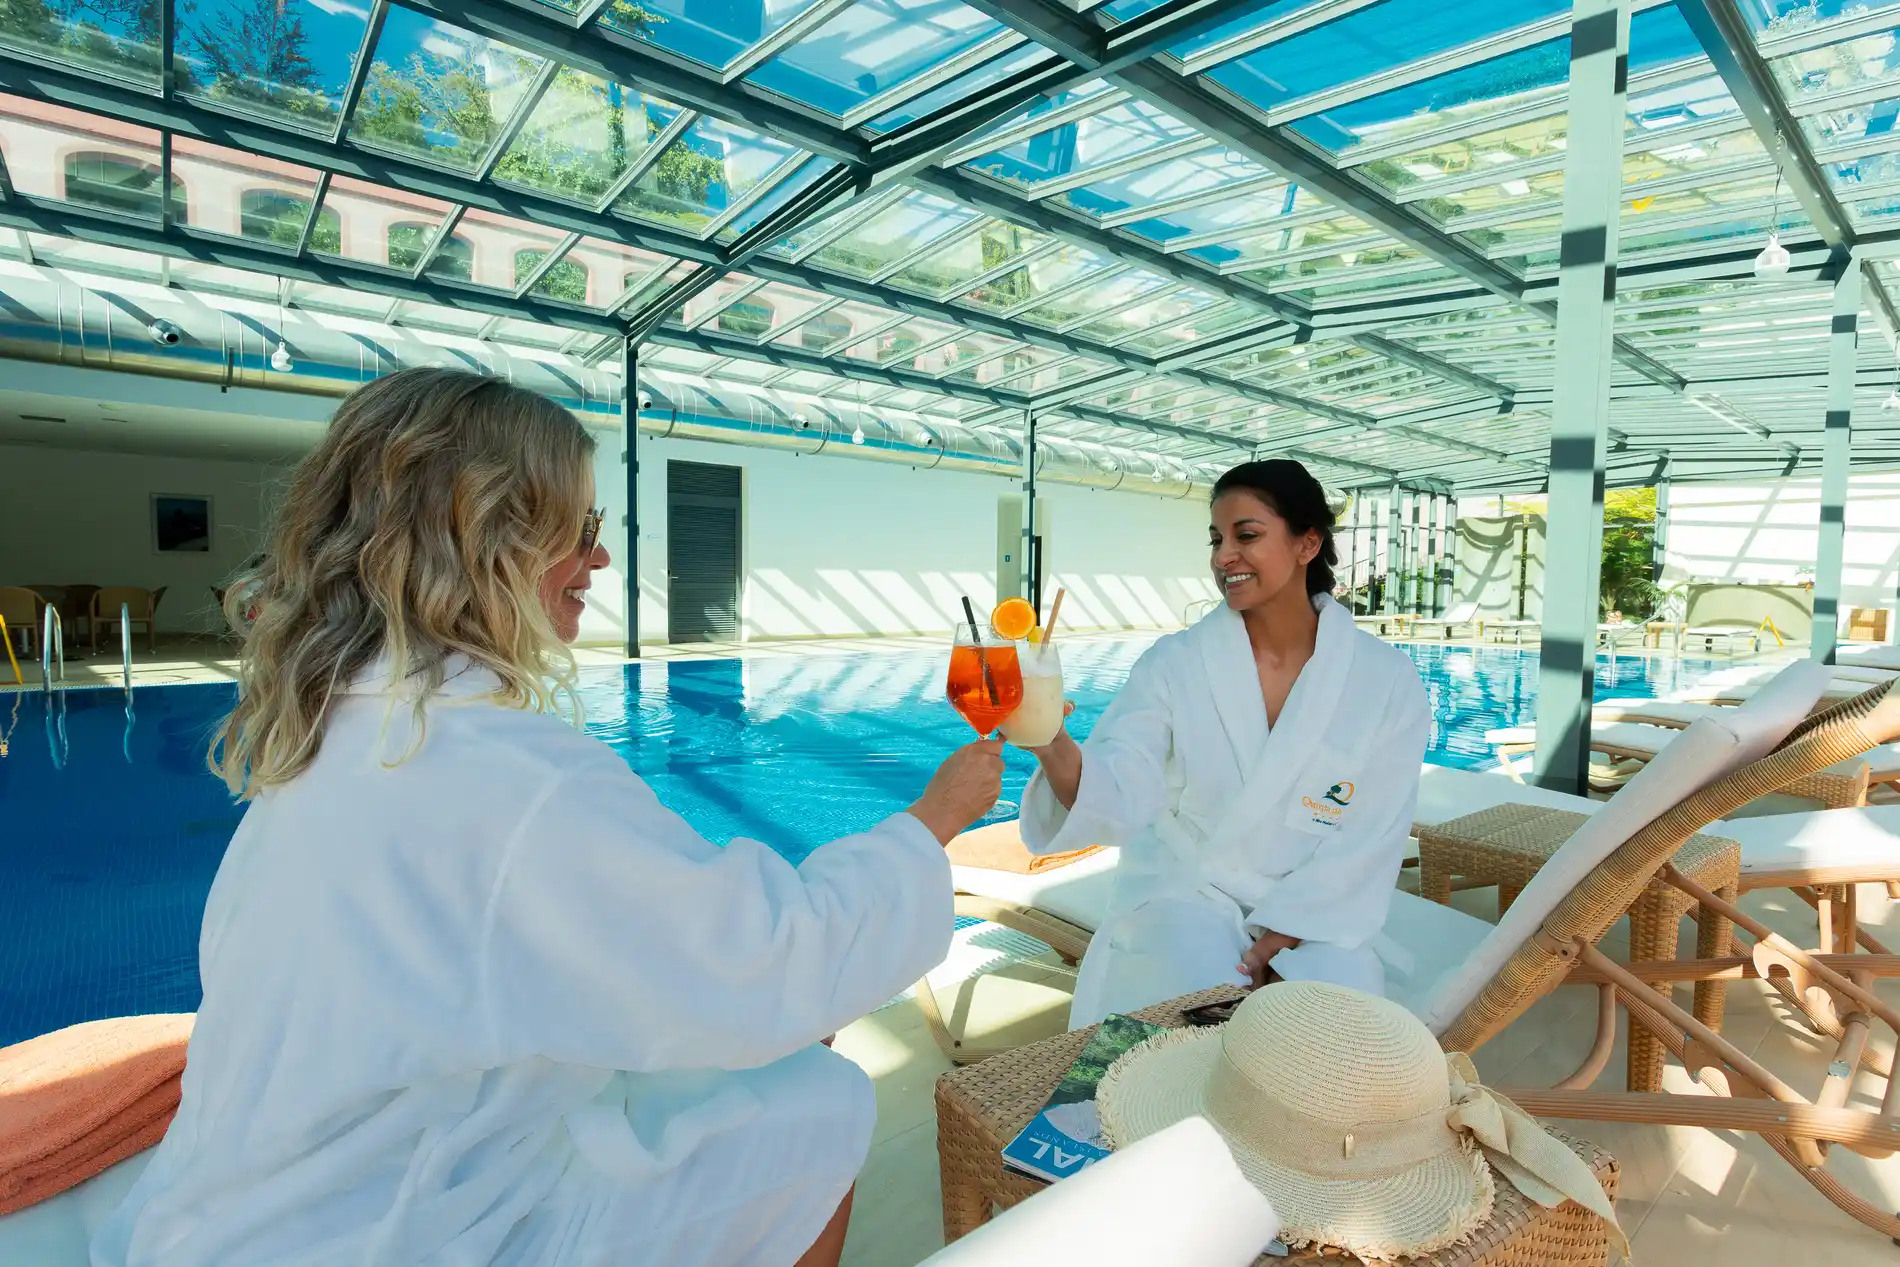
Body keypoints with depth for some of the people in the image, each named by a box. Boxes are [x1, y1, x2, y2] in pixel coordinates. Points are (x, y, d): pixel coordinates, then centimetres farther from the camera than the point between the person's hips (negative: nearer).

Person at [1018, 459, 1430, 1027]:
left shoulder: (1386, 680, -5)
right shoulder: (1173, 664, -8)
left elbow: (1372, 838, -4)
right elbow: (1118, 795, -19)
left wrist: (1285, 932, -13)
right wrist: (1054, 747, -41)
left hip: (1312, 912, 1)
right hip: (1182, 896, -1)